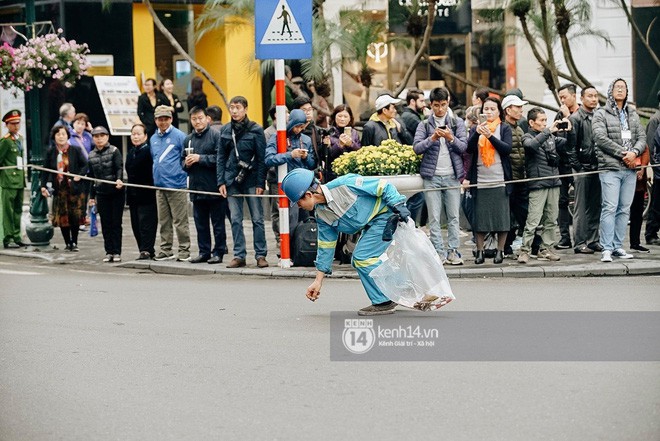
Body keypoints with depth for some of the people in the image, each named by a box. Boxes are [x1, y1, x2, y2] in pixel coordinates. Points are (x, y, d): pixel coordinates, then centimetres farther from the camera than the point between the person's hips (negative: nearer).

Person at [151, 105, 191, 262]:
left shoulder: (179, 136, -5)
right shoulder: (154, 139, 15)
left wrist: (181, 173, -10)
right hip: (159, 186, 7)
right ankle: (166, 250, 16)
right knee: (163, 221, 10)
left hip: (176, 185, -7)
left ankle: (184, 250, 1)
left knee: (180, 221, -4)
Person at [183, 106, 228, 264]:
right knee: (200, 223, 10)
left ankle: (218, 252, 6)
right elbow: (183, 162, 21)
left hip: (214, 187, -6)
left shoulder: (216, 136, -5)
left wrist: (200, 158, -15)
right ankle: (204, 252, 17)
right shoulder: (188, 139, 15)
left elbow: (219, 158, -16)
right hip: (196, 186, 6)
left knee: (218, 222, 0)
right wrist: (186, 163, -1)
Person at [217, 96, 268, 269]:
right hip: (232, 180, 3)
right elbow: (221, 157, 11)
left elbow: (261, 158, -4)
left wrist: (260, 183, -10)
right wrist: (221, 181, 2)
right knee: (235, 219, 2)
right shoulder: (225, 130, 9)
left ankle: (261, 255, 3)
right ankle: (239, 256, 6)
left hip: (251, 179, -3)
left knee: (257, 218, -1)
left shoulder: (255, 130, -2)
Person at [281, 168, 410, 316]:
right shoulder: (321, 214, -2)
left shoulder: (345, 185, -27)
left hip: (387, 214, -9)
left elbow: (383, 186, -21)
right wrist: (318, 281, 7)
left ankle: (383, 302, -4)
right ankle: (390, 296, 19)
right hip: (371, 224, 9)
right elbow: (326, 246, 6)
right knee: (358, 260, 7)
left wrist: (398, 205, -26)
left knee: (362, 257, -14)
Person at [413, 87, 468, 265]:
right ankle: (439, 252, 0)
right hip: (432, 176, 0)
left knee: (454, 217, 0)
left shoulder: (457, 123, 10)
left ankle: (453, 251, 4)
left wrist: (451, 138, -18)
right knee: (434, 218, -2)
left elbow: (463, 147, 0)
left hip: (452, 176, 0)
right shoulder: (424, 125, 8)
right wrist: (432, 138, -19)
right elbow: (417, 147, -3)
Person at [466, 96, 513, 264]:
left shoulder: (504, 128, 8)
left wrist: (490, 136, -16)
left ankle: (500, 250, 7)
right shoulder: (475, 129, 12)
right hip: (480, 180, 1)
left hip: (500, 180, -1)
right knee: (480, 217, 1)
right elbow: (469, 149, -2)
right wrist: (477, 133, -18)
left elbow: (507, 148, -6)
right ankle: (480, 251, 8)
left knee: (501, 217, -1)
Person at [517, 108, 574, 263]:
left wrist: (569, 131, -2)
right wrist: (549, 131, -23)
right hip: (538, 184, -6)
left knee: (551, 220, 8)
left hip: (554, 183, 6)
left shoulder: (551, 137, 15)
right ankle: (524, 250, -7)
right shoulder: (528, 137, -1)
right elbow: (532, 144, -23)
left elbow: (568, 144, 17)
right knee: (533, 220, -10)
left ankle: (545, 249, 15)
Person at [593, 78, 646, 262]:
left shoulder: (632, 115, 18)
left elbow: (642, 138, 12)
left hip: (630, 169, 6)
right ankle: (606, 249, -10)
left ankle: (617, 246, 12)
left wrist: (634, 152, -9)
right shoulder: (601, 114, 1)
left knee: (624, 209, 6)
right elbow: (601, 138, -11)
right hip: (610, 169, -5)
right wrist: (623, 153, -14)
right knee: (610, 208, -11)